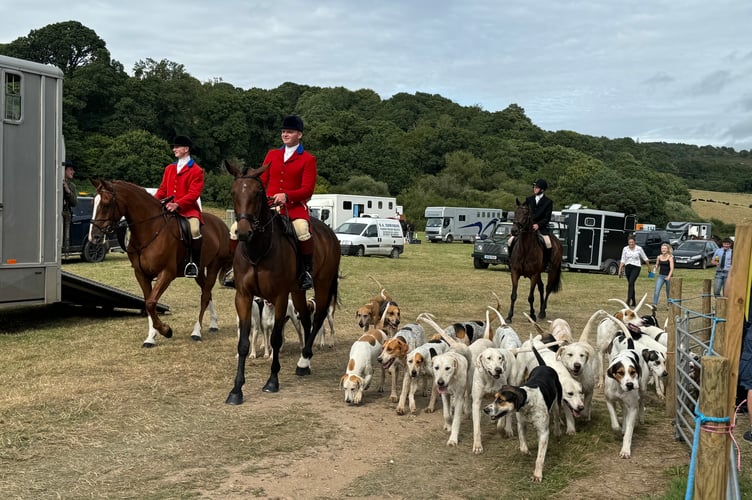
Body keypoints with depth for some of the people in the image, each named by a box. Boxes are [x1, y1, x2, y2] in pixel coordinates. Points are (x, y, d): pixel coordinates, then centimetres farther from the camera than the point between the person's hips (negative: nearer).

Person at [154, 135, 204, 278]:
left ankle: (195, 262, -17)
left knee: (194, 228, -33)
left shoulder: (197, 170, -3)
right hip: (169, 208, 6)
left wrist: (177, 204, -26)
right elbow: (162, 189, 17)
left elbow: (194, 193, -12)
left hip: (188, 209, -6)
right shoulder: (169, 169, 17)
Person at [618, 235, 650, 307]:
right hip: (627, 267, 4)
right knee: (631, 284, 11)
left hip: (636, 267, -4)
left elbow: (645, 258, 7)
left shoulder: (639, 248, -4)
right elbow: (622, 260, 6)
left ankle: (628, 301, -25)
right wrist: (620, 270, 0)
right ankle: (634, 302, 23)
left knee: (631, 283, -20)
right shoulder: (625, 249, 3)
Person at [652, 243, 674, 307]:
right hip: (660, 276, 3)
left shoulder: (670, 257, -7)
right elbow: (657, 266, 15)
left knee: (668, 292, 9)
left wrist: (669, 277, -25)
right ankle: (654, 304, -19)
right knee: (657, 290, -14)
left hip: (668, 276, -3)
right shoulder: (659, 257, 5)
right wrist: (655, 267, -9)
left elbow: (672, 269, -13)